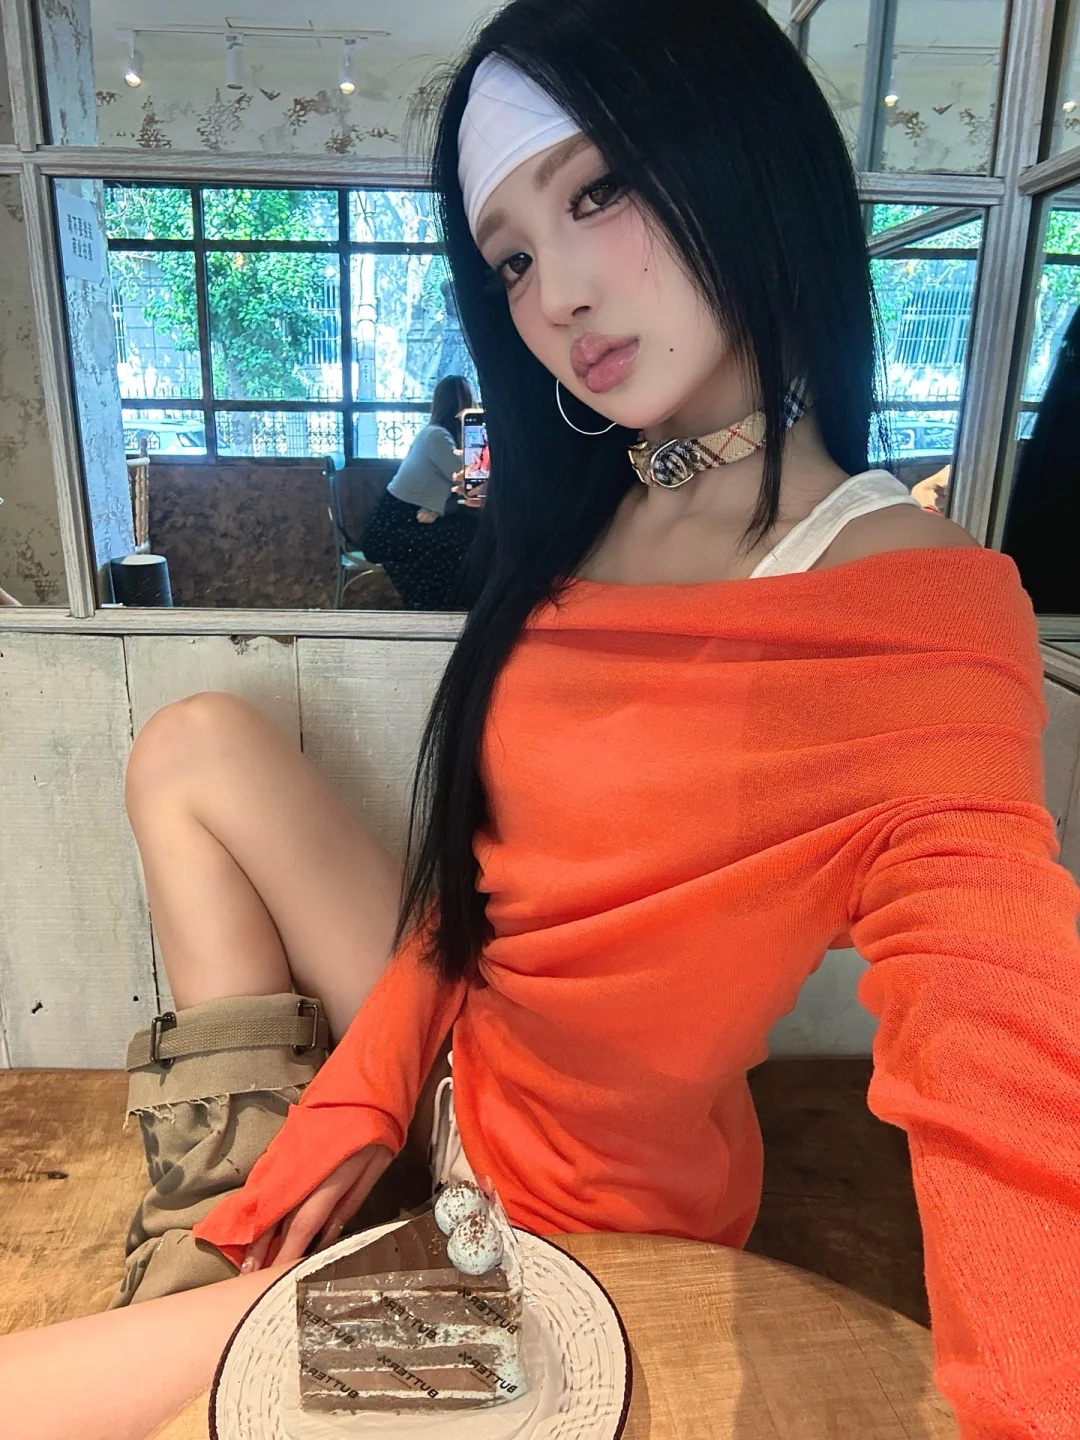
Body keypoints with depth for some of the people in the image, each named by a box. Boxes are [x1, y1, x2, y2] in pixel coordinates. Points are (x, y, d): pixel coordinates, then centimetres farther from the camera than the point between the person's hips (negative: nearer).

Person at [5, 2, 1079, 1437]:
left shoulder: (920, 606, -24)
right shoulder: (578, 522, -2)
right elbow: (478, 856, 2)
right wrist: (360, 1097, -5)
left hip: (569, 1214, -6)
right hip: (449, 1064, 7)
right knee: (199, 745, 4)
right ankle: (235, 1219, 7)